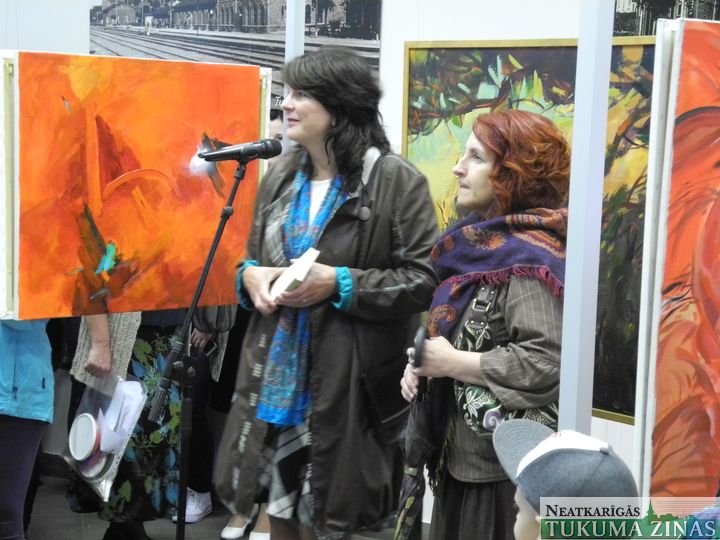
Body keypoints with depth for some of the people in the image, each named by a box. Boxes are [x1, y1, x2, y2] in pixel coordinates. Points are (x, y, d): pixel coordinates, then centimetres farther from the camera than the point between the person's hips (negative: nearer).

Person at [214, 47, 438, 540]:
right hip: (275, 373, 6)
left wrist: (339, 284, -21)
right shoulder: (281, 176, 9)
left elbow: (423, 280, -13)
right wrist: (250, 276, -3)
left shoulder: (396, 180, -10)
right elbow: (254, 257, 21)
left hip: (345, 382, -6)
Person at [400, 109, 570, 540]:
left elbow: (544, 365, -27)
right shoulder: (482, 243, 12)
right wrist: (424, 364, 3)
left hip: (506, 468, -9)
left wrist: (452, 363, -18)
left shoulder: (528, 257, -17)